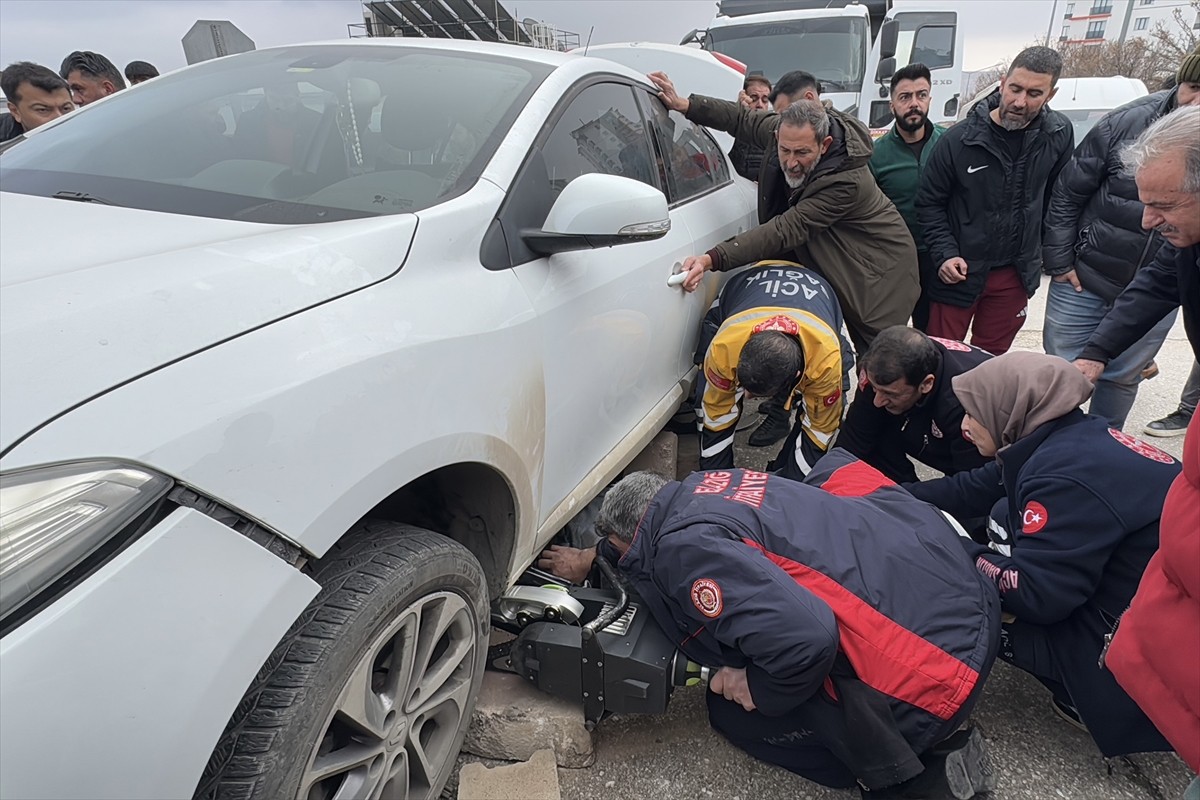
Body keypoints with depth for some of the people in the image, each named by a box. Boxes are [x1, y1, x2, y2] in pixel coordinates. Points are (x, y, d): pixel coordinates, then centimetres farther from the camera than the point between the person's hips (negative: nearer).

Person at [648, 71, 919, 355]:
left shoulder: (848, 181, -37)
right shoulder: (781, 129, -16)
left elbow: (786, 231, -42)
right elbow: (742, 119, 3)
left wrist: (713, 259, -50)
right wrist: (684, 105, -7)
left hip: (878, 271, -6)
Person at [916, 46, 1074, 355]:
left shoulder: (1059, 135, -4)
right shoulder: (959, 140, -13)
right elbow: (929, 202, -5)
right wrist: (946, 254, -14)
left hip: (1015, 275, 3)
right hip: (960, 273, -3)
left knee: (991, 359, 15)